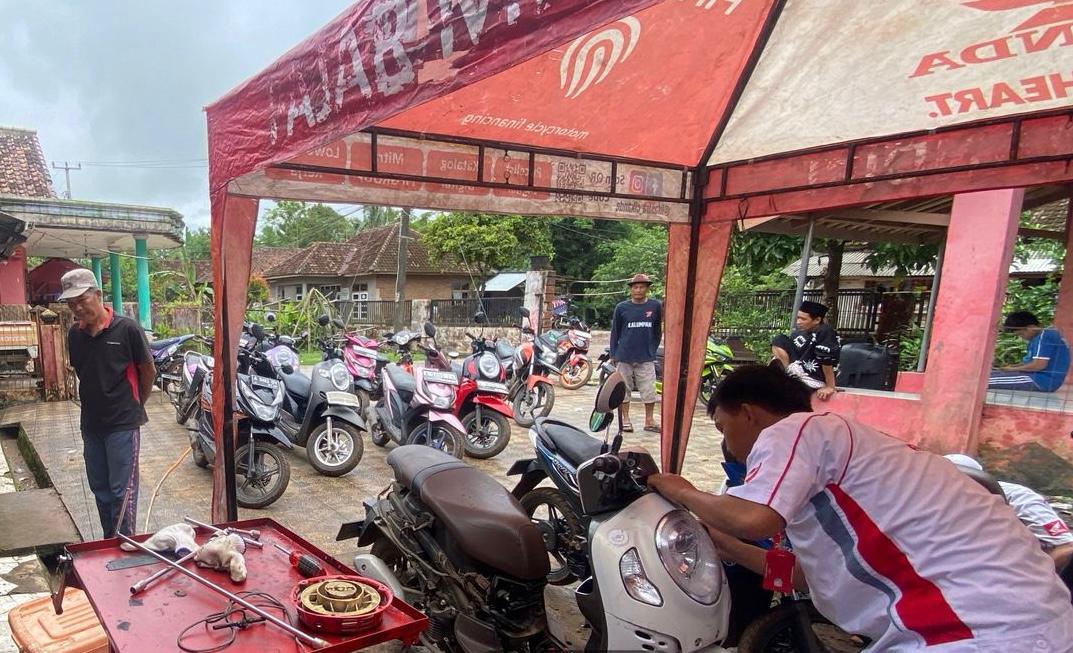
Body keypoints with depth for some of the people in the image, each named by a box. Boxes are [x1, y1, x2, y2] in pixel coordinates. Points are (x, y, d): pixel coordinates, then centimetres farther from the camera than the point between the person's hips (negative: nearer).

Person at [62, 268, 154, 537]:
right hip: (91, 423, 6)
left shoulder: (127, 329, -14)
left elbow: (148, 371, -4)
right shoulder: (75, 334, 2)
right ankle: (109, 541, 30)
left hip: (123, 423, -6)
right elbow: (80, 372, 16)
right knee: (99, 488, 16)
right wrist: (97, 402, 12)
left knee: (122, 490, -1)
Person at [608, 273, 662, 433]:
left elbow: (657, 330, 12)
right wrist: (613, 355, 1)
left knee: (649, 390, 2)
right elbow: (615, 332, 3)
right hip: (624, 357, 0)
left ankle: (649, 420, 16)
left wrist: (653, 349, 9)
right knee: (624, 389, 8)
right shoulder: (622, 308, 0)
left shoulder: (655, 306, 2)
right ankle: (625, 420, 19)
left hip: (646, 358, 1)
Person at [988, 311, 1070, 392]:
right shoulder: (1045, 334, 17)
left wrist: (1014, 369, -9)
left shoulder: (1044, 337, -15)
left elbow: (1039, 365, -23)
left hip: (1042, 381, -11)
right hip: (1041, 378, 11)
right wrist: (1014, 366, 8)